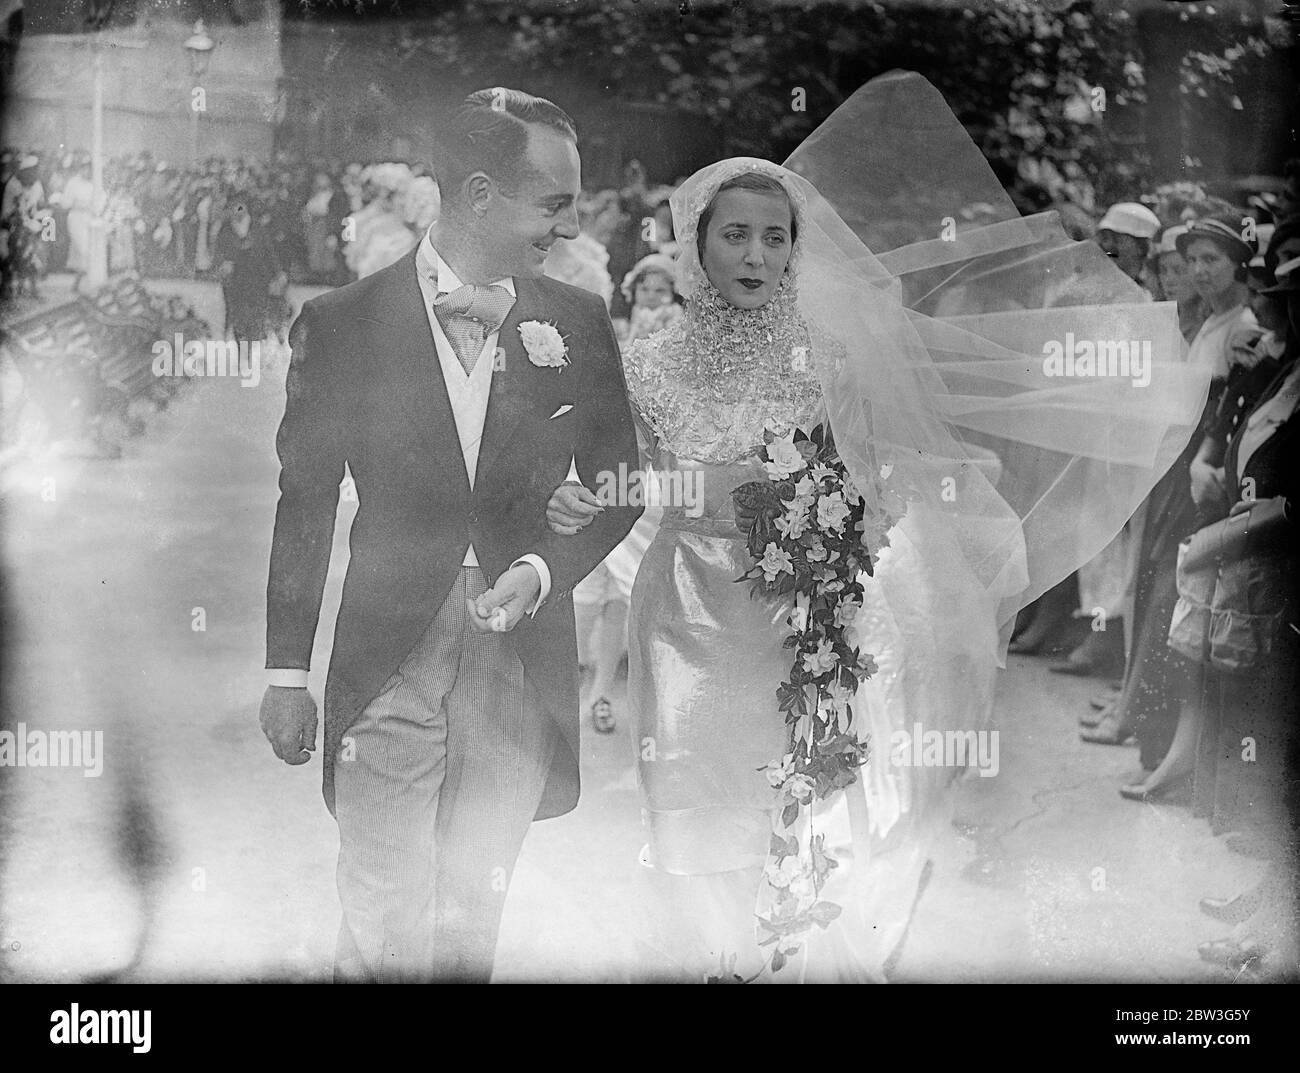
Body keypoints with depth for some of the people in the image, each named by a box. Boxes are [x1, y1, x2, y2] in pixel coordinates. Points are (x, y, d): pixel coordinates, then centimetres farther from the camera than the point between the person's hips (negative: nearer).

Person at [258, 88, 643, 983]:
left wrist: (541, 569, -8)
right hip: (387, 660, -2)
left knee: (474, 919, 12)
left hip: (521, 659, 2)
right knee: (382, 932, -2)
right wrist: (287, 673, 3)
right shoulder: (344, 323, -3)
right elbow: (305, 501, 3)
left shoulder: (579, 323, 3)